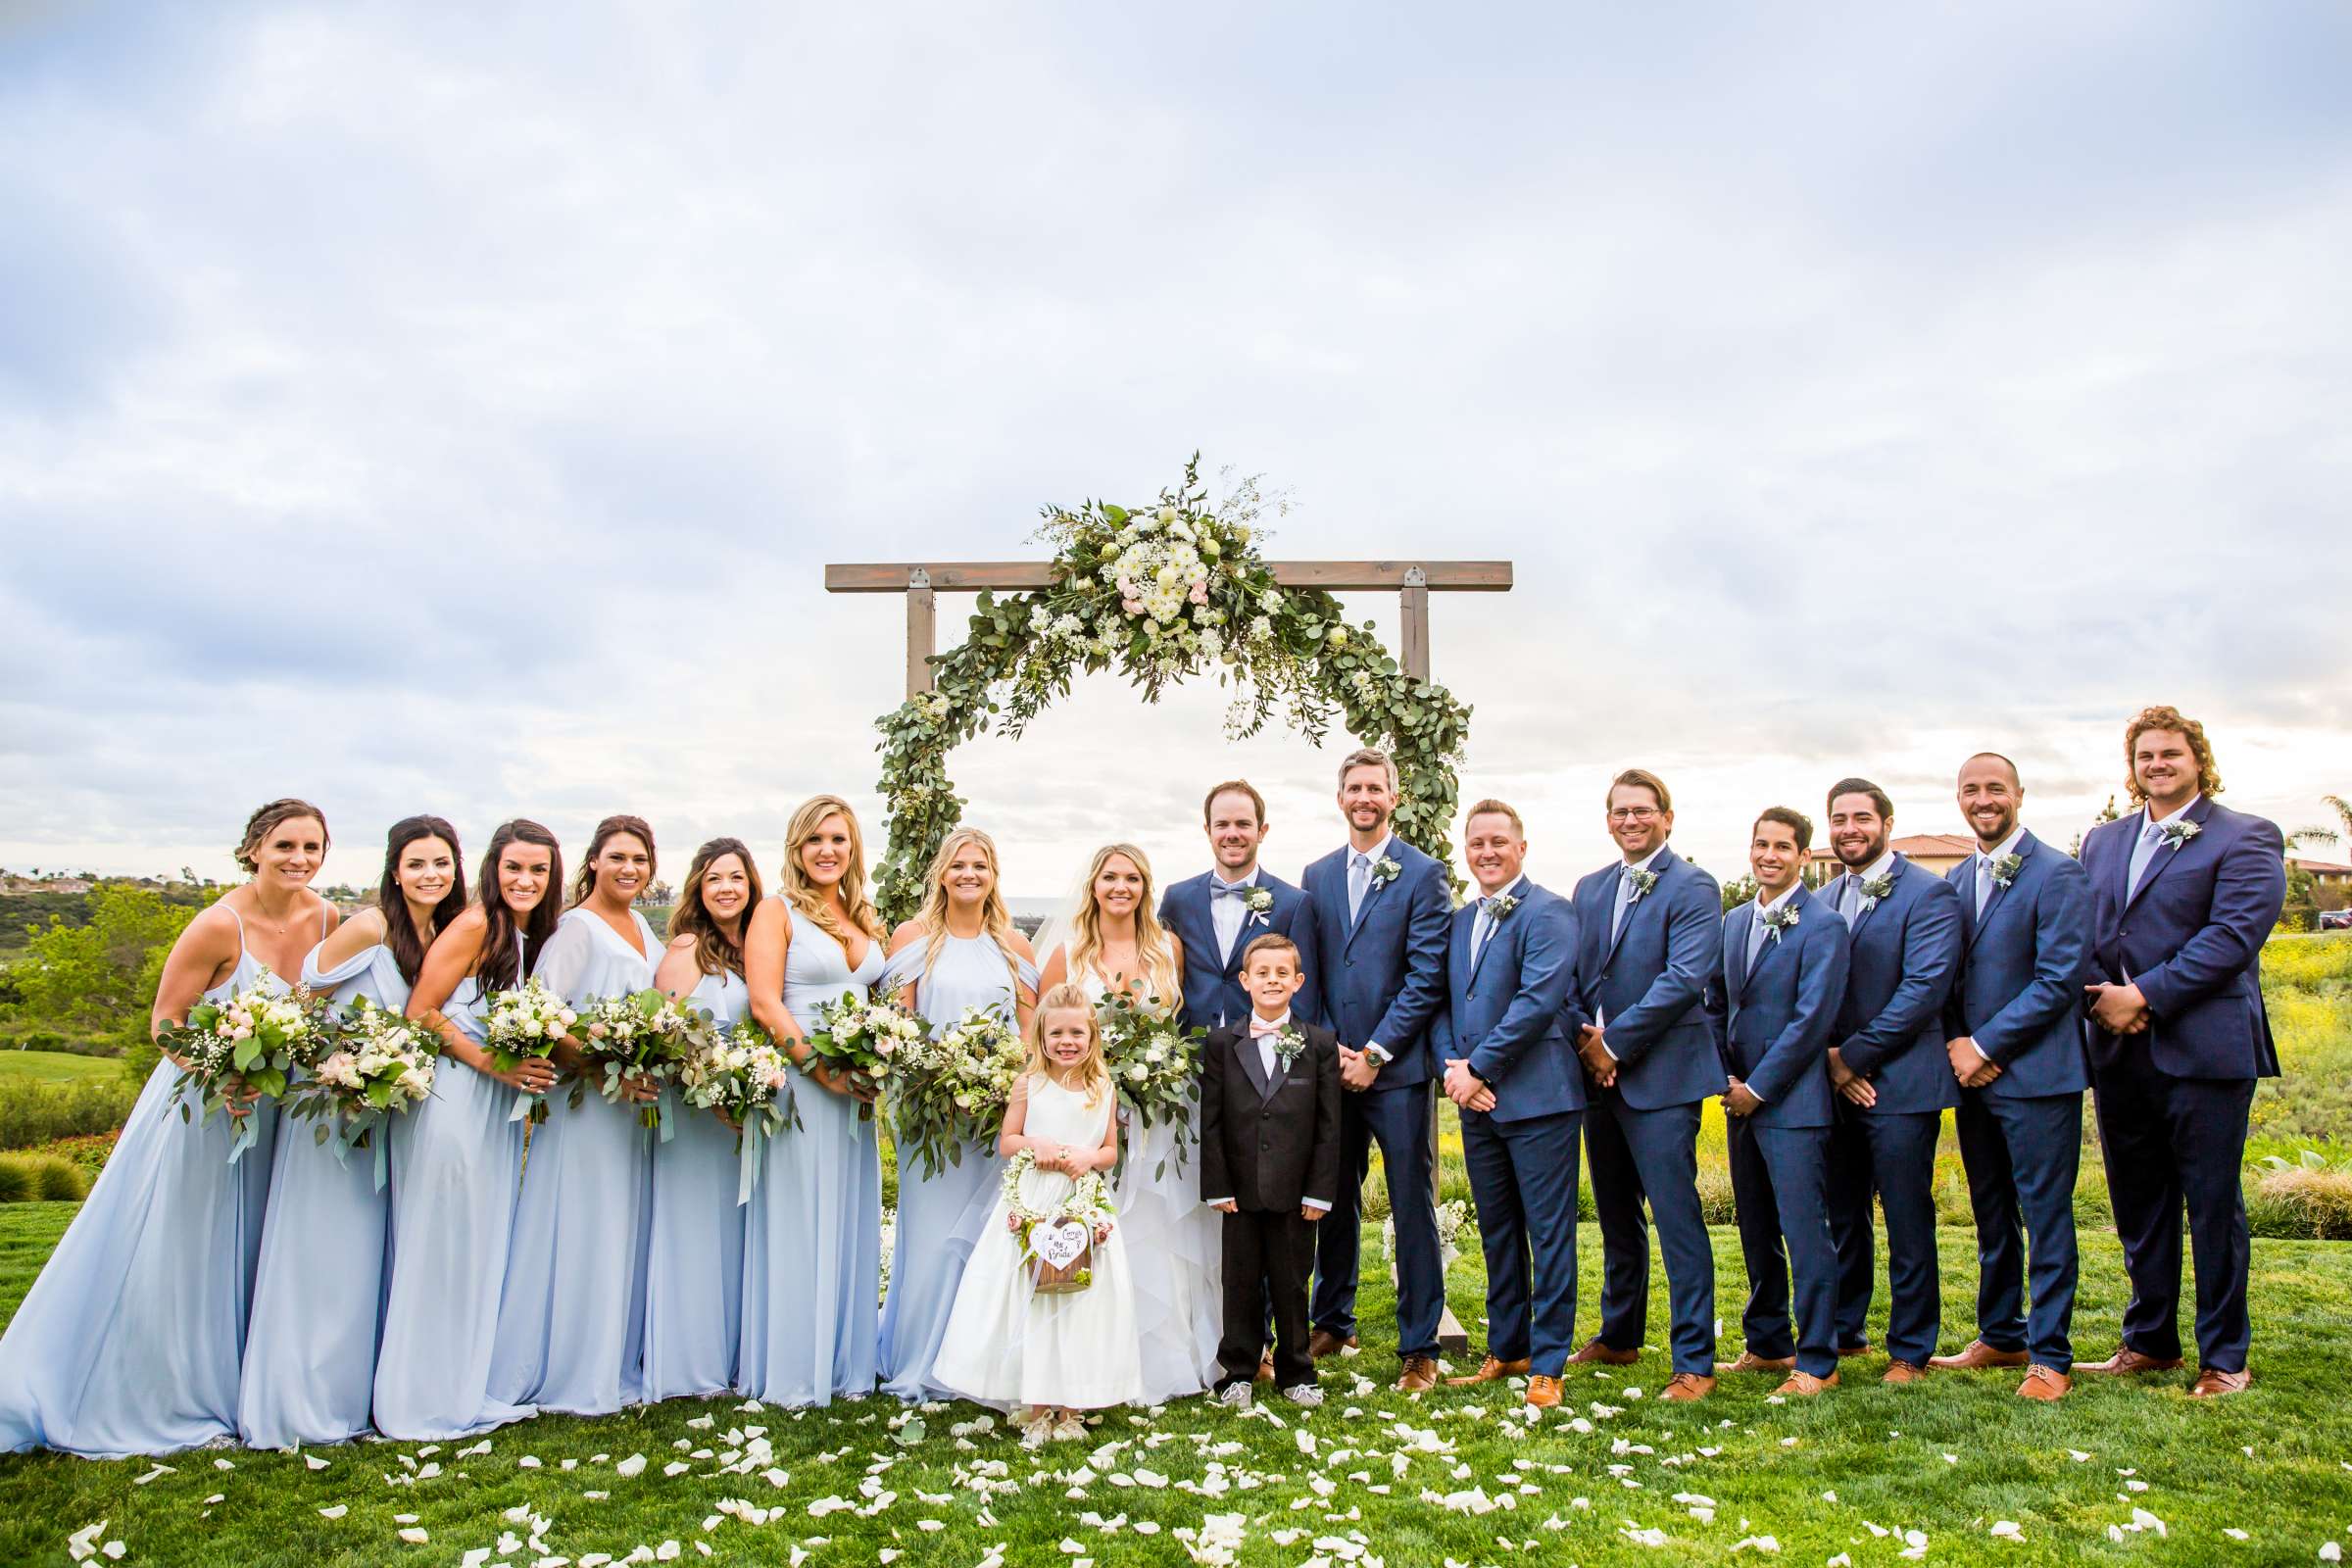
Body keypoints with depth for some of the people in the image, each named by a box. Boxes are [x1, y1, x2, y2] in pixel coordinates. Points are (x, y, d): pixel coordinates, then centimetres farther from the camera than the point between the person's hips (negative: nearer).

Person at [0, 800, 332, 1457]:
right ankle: (149, 1399, 25)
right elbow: (164, 1021, -15)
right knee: (174, 1253, 6)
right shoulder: (220, 925, -22)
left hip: (273, 1109, 5)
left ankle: (227, 1392, 33)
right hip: (200, 1104, -5)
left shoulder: (326, 919, -6)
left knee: (239, 1253, 17)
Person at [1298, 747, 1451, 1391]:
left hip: (1398, 1067, -4)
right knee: (1335, 1200, 14)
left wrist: (1375, 1053, -11)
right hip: (1332, 1064, 4)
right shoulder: (1316, 877, 11)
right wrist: (1329, 1048, -3)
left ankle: (1419, 1348, 11)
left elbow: (1426, 977, -8)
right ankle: (1333, 1322, 29)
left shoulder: (1424, 874, -2)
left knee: (1412, 1207, 1)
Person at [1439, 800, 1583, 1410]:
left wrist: (1479, 1069, -17)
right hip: (1478, 1104, 7)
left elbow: (1539, 1001, -19)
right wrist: (1452, 1066, -4)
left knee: (1548, 1232, 2)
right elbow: (1444, 1003, 14)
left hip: (1537, 1098, -7)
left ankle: (1547, 1363, 11)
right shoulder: (1460, 921, 15)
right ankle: (1506, 1348, 29)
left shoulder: (1547, 913, -10)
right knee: (1497, 1232, 16)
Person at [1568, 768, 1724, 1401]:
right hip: (1600, 1075, 7)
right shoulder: (1590, 890, 14)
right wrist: (1585, 1040, -4)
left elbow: (1684, 978, -17)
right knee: (1615, 1217, 17)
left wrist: (1616, 1044, -16)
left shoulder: (1692, 888, -7)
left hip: (1661, 1075, -7)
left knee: (1677, 1218, -5)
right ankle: (1619, 1336, 31)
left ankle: (1695, 1361, 4)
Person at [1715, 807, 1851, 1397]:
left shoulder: (1823, 925, -9)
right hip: (1741, 1100, 7)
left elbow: (1812, 1019, -15)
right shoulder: (1734, 922, 13)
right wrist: (1725, 1078, 3)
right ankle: (1767, 1343, 27)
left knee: (1805, 1233, -4)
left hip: (1792, 1103, -7)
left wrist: (1757, 1088, -13)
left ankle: (1817, 1361, 6)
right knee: (1757, 1231, 15)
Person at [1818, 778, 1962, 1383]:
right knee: (1842, 1218, 14)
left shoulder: (1928, 894, -7)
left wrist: (1853, 1055, -14)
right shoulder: (1823, 902, 13)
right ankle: (1843, 1331, 27)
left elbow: (1923, 988, -15)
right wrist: (1829, 1058, -3)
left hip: (1900, 1082, -6)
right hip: (1836, 1083, 6)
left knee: (1907, 1221, 1)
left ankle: (1910, 1349, 14)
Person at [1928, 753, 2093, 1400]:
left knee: (2045, 1216, 0)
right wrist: (1955, 1043, -3)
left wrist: (1985, 1045, -14)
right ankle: (2001, 1336, 28)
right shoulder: (1956, 880, 12)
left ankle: (2049, 1357, 9)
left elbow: (2060, 980, -15)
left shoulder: (2057, 875, -9)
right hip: (1973, 1075, 7)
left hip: (2036, 1074, -7)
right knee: (1991, 1216, 16)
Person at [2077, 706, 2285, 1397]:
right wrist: (2101, 997, -6)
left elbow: (2232, 936, -13)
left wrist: (2144, 996, -16)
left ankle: (2224, 1356, 15)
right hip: (2119, 1050, 5)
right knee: (2138, 1208, 13)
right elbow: (2082, 930, 12)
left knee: (2213, 1207, 2)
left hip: (2203, 1048, -5)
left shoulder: (2246, 838, -2)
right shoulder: (2102, 841, 16)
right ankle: (2149, 1341, 25)